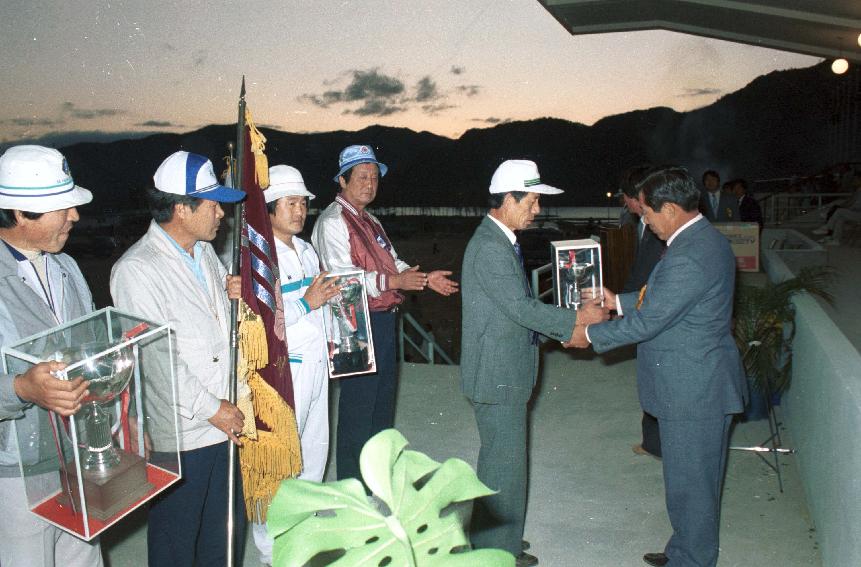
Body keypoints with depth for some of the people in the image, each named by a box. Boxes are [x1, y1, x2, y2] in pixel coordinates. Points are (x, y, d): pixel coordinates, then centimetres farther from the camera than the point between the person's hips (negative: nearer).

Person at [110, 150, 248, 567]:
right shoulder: (136, 270, -17)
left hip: (221, 423, 8)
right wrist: (210, 408, -14)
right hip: (178, 436, -7)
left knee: (226, 531, 19)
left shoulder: (204, 252, 10)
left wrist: (230, 290, 3)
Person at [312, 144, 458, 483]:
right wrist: (395, 281, -29)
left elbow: (392, 262, 21)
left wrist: (424, 278, 5)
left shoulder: (370, 221, 17)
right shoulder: (333, 222, -13)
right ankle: (352, 484, 12)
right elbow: (343, 277, -23)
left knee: (384, 395, 20)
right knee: (358, 402, -2)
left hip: (383, 320, 10)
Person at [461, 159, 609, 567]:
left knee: (498, 457, 21)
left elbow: (524, 304, 15)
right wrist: (578, 319, -14)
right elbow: (522, 308, -24)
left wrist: (565, 330, 7)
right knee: (505, 461, 1)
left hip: (504, 369, 11)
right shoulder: (489, 248, -22)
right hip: (496, 375, -10)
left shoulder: (502, 242, 11)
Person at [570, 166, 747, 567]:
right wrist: (619, 302, 15)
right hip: (700, 384, 11)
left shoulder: (688, 257, -26)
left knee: (689, 484, 6)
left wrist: (591, 335, -9)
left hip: (693, 391, -11)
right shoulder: (705, 239, 7)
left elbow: (647, 321, -22)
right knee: (696, 480, 23)